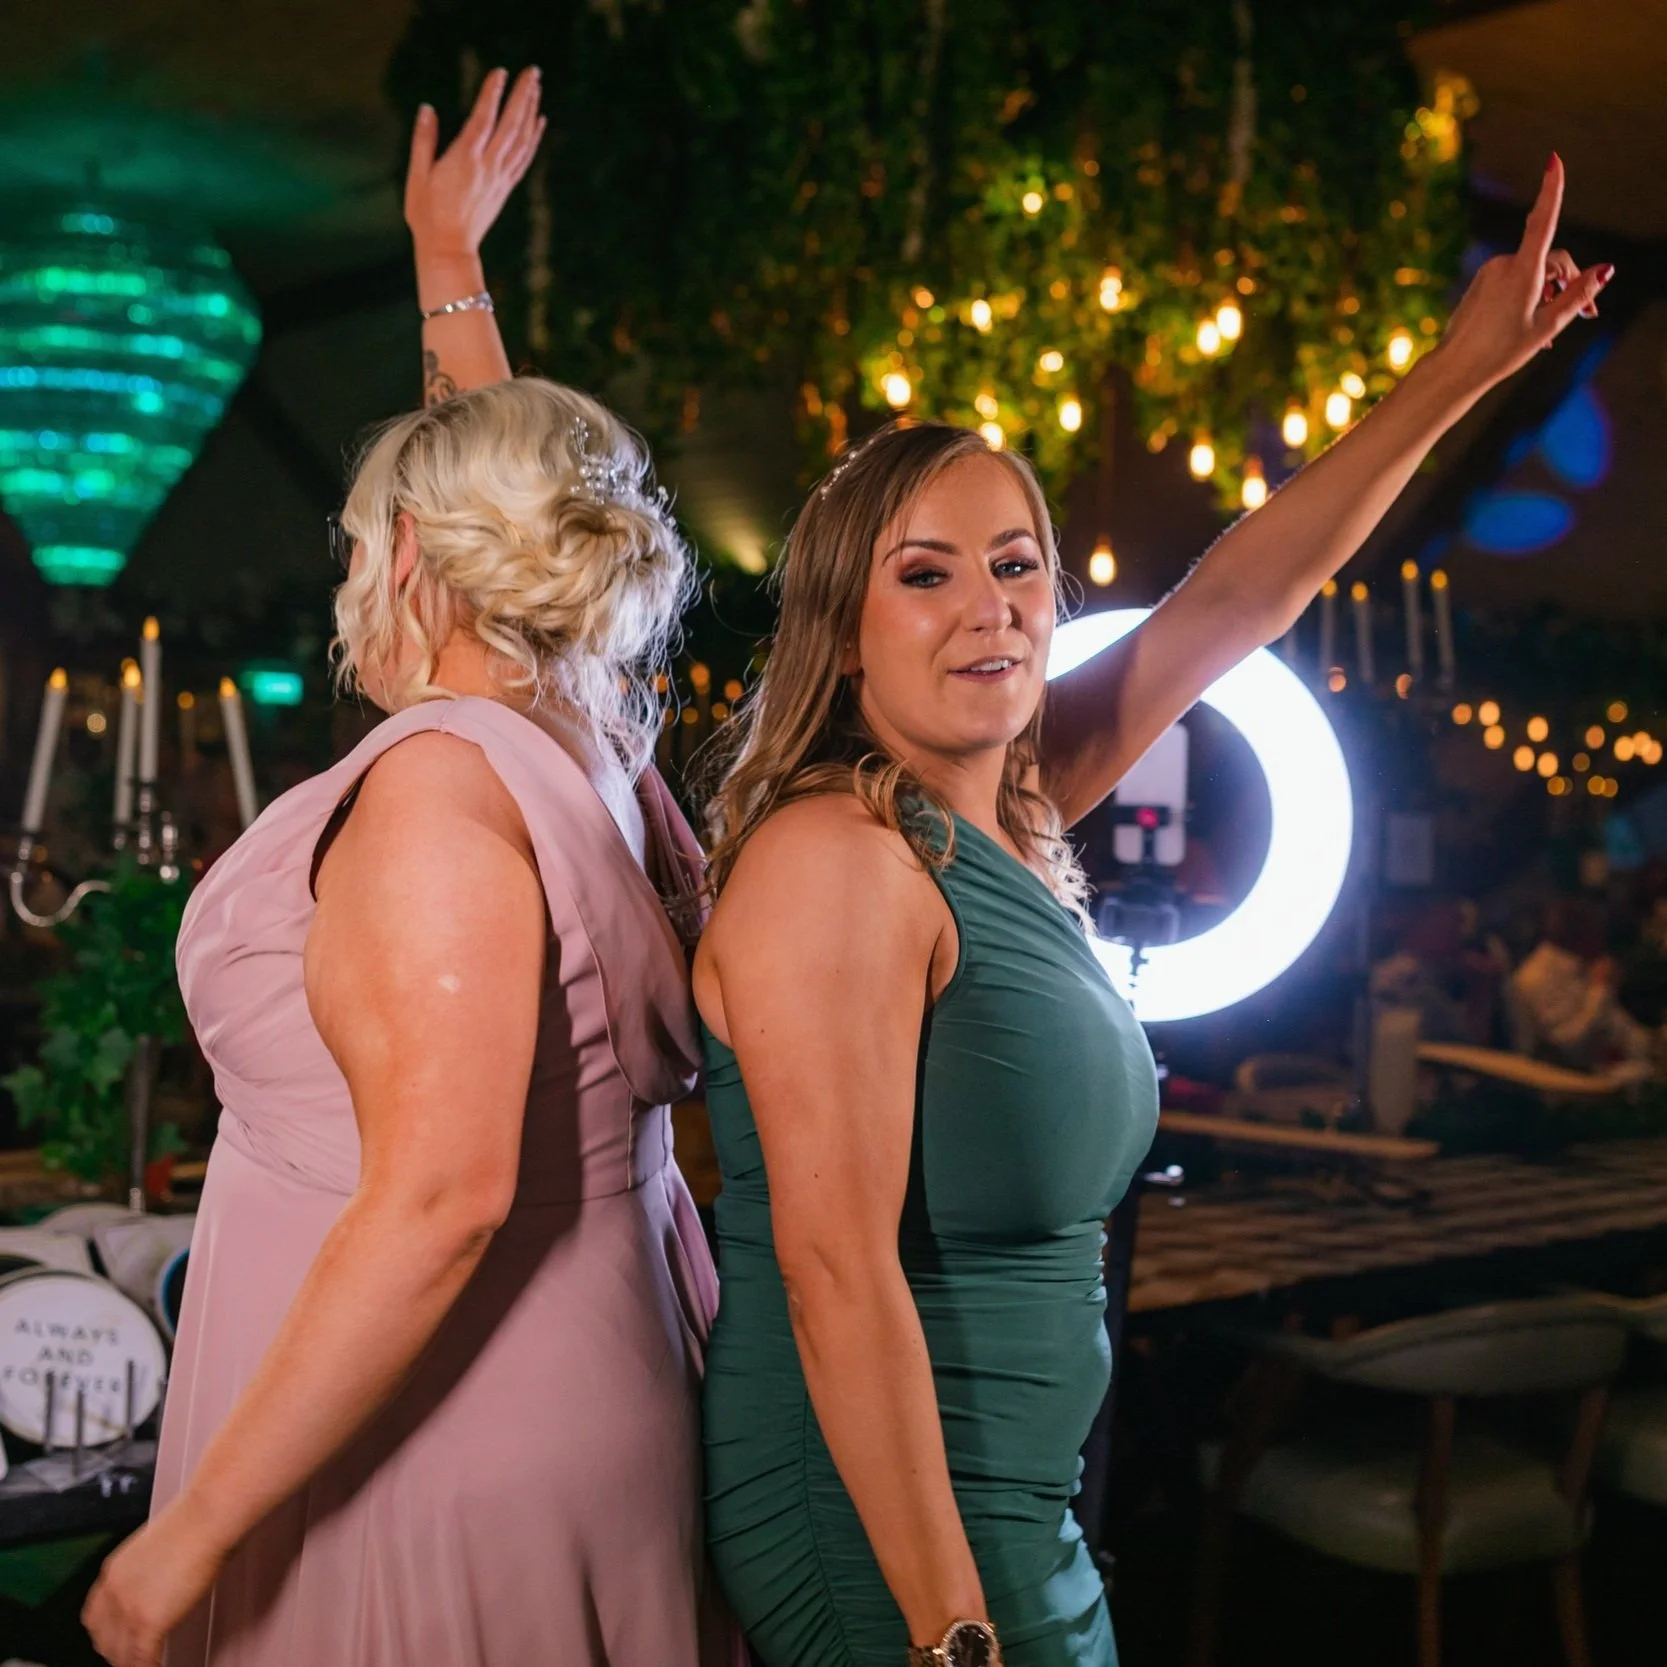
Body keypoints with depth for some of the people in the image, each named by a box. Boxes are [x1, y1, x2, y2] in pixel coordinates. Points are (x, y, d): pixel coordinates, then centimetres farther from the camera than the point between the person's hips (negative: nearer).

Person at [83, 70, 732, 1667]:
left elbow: (445, 1193, -28)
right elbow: (519, 489, 24)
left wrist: (194, 1527, -23)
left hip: (414, 1475, -8)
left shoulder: (437, 781, -19)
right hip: (601, 1414, 8)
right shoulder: (599, 758, 5)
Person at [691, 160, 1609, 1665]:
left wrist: (1463, 368, 12)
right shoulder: (842, 860, -21)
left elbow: (1235, 601, 10)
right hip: (888, 1536, -8)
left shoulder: (1012, 822, 4)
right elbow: (835, 1264, -25)